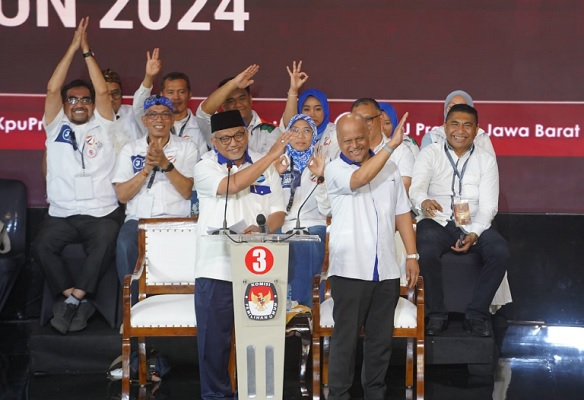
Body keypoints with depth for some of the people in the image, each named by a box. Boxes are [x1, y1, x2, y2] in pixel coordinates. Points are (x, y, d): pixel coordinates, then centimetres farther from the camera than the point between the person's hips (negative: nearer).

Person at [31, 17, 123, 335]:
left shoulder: (102, 126, 13)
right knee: (42, 246, -26)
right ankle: (79, 301, -17)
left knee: (104, 247, -31)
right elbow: (52, 89, 3)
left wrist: (87, 50, 3)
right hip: (62, 213, 1)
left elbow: (103, 91, 1)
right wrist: (73, 47, 1)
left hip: (102, 213, -1)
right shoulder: (56, 127, 14)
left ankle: (72, 300, -21)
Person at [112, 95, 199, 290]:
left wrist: (165, 164, -15)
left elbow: (187, 191, -1)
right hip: (139, 218, 1)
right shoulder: (130, 149, 13)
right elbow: (122, 195, 3)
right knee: (125, 245, -31)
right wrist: (147, 168, -9)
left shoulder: (187, 147, 11)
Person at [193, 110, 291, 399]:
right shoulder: (205, 167, -3)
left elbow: (278, 213, 6)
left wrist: (262, 229, -17)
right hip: (216, 268, -2)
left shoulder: (265, 166, 8)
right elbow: (233, 185, -22)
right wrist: (272, 155, -21)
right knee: (214, 340, 3)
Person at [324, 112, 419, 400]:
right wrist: (391, 145, -21)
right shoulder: (334, 170, -1)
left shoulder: (390, 168, 12)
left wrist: (412, 255, 7)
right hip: (350, 269, -4)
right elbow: (360, 178, -23)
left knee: (381, 338, 10)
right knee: (345, 337, 0)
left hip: (386, 270, 4)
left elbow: (401, 213, 14)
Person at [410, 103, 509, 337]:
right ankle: (437, 315, -13)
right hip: (436, 222, -2)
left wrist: (474, 234, -19)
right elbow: (416, 188, -14)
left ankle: (476, 314, -10)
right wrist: (424, 202, -40)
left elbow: (488, 205, -1)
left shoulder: (486, 160, 6)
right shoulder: (430, 154, 3)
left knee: (500, 252, -26)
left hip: (473, 225, 2)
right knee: (426, 252, -34)